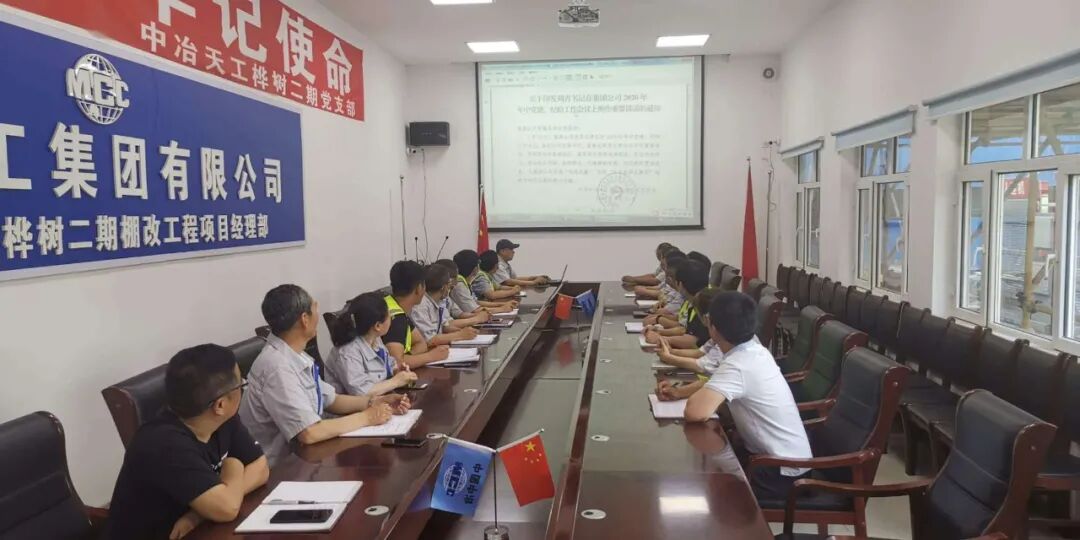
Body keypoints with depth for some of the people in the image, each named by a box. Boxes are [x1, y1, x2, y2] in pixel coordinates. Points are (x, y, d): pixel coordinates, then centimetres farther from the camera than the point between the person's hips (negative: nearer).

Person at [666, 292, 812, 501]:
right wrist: (679, 392, 4)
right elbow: (716, 384, 19)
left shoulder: (737, 365, -28)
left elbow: (696, 412, -42)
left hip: (782, 471, -8)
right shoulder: (754, 350, 0)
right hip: (783, 456, 8)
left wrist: (693, 397, -17)